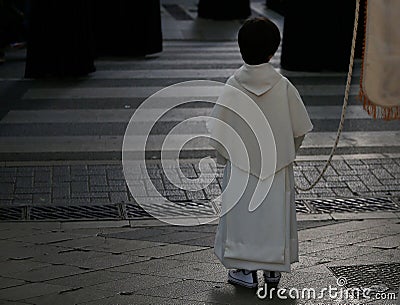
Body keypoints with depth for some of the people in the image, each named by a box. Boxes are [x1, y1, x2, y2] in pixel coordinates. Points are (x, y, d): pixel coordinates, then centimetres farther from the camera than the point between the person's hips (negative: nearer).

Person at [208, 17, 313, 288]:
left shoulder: (232, 86, -11)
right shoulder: (283, 86, -11)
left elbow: (217, 132, -7)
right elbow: (301, 128, -3)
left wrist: (225, 156, 9)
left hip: (241, 166, 0)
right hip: (277, 166, 0)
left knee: (243, 214, 10)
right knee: (275, 214, 13)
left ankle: (245, 269, 14)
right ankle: (274, 269, 23)